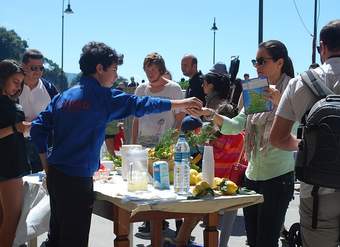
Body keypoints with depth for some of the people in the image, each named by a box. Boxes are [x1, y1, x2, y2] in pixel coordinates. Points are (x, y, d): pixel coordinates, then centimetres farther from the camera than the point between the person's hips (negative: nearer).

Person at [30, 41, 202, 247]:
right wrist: (181, 104, 3)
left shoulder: (62, 97, 8)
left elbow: (38, 128, 8)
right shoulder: (103, 97, -11)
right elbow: (140, 104, -6)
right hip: (78, 179, -8)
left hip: (55, 174, 8)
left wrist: (47, 164, 13)